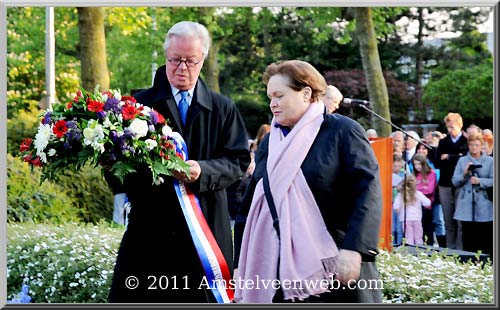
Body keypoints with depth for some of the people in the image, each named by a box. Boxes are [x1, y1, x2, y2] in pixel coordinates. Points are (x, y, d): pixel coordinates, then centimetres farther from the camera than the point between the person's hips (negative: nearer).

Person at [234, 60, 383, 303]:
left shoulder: (343, 131, -1)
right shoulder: (269, 142, 15)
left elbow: (368, 190, -12)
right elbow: (250, 206, 17)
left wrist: (353, 249, -23)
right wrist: (241, 264, 12)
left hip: (337, 271, -5)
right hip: (280, 272, 5)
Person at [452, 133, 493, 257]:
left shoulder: (489, 161, 5)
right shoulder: (462, 161, 10)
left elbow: (493, 181, 0)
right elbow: (455, 181, 5)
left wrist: (480, 181, -15)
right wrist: (465, 173, -12)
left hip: (484, 206, -1)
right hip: (466, 206, 1)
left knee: (486, 239, -1)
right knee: (468, 238, 4)